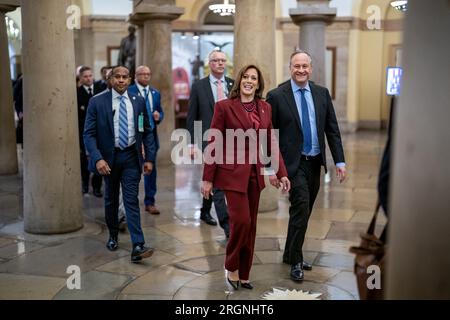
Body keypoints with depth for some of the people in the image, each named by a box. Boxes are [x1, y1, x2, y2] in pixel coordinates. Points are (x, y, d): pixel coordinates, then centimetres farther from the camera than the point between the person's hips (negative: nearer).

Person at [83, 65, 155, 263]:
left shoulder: (138, 101, 1)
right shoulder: (97, 102, -6)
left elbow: (146, 132, 6)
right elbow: (89, 134, -8)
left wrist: (149, 158, -1)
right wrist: (98, 158, -21)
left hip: (131, 157, 0)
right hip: (109, 157, 0)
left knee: (131, 200, -6)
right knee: (111, 199, 16)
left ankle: (137, 246, -10)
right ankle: (113, 235, 37)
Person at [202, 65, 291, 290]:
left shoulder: (265, 108, 8)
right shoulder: (224, 107, -6)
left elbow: (271, 143, 10)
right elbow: (214, 144, -6)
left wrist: (281, 173, 3)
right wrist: (208, 178, -6)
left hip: (255, 174, 5)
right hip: (232, 172, -5)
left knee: (250, 225, 10)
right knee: (241, 221, -12)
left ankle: (244, 275, 23)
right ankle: (231, 268, 12)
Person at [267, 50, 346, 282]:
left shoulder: (322, 94, 6)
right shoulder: (276, 96, -6)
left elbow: (332, 129, 7)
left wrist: (340, 161, 1)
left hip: (315, 162, 5)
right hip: (293, 163, -5)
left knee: (304, 211, 13)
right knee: (301, 208, -13)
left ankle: (290, 254, 30)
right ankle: (296, 261, 2)